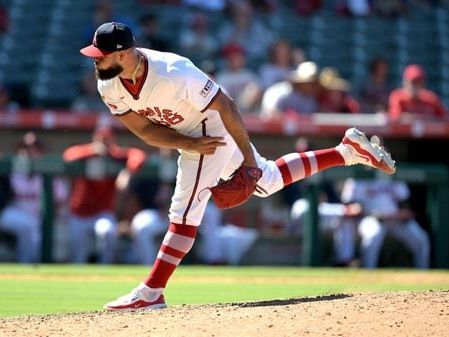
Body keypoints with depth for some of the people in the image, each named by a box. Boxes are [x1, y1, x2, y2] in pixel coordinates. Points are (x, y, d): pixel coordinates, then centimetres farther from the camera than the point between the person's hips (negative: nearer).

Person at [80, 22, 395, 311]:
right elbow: (145, 129, -10)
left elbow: (224, 105, -28)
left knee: (186, 208, -13)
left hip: (213, 126, -8)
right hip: (188, 136, 8)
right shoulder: (109, 87, -15)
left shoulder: (173, 74, -36)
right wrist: (188, 144, -26)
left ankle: (151, 292, -11)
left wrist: (248, 158, -25)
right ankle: (348, 151, 27)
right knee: (267, 180, 19)